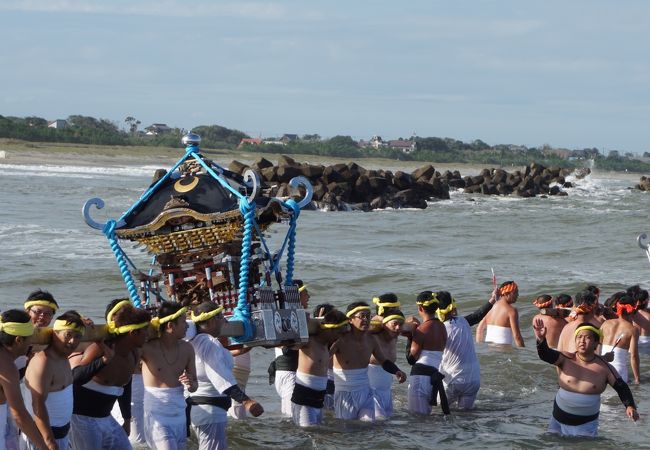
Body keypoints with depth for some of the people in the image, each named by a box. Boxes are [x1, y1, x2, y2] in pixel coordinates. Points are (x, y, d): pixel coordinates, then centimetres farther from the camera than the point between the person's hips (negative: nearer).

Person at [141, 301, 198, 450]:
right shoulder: (147, 348, -13)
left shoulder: (187, 348, 3)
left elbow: (194, 386, 10)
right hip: (157, 415, -6)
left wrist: (191, 384, -11)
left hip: (179, 414, 6)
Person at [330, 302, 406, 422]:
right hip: (345, 395, -4)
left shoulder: (371, 340, 2)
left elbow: (384, 361, 17)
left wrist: (396, 371, -3)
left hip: (366, 393, 5)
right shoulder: (341, 340, -16)